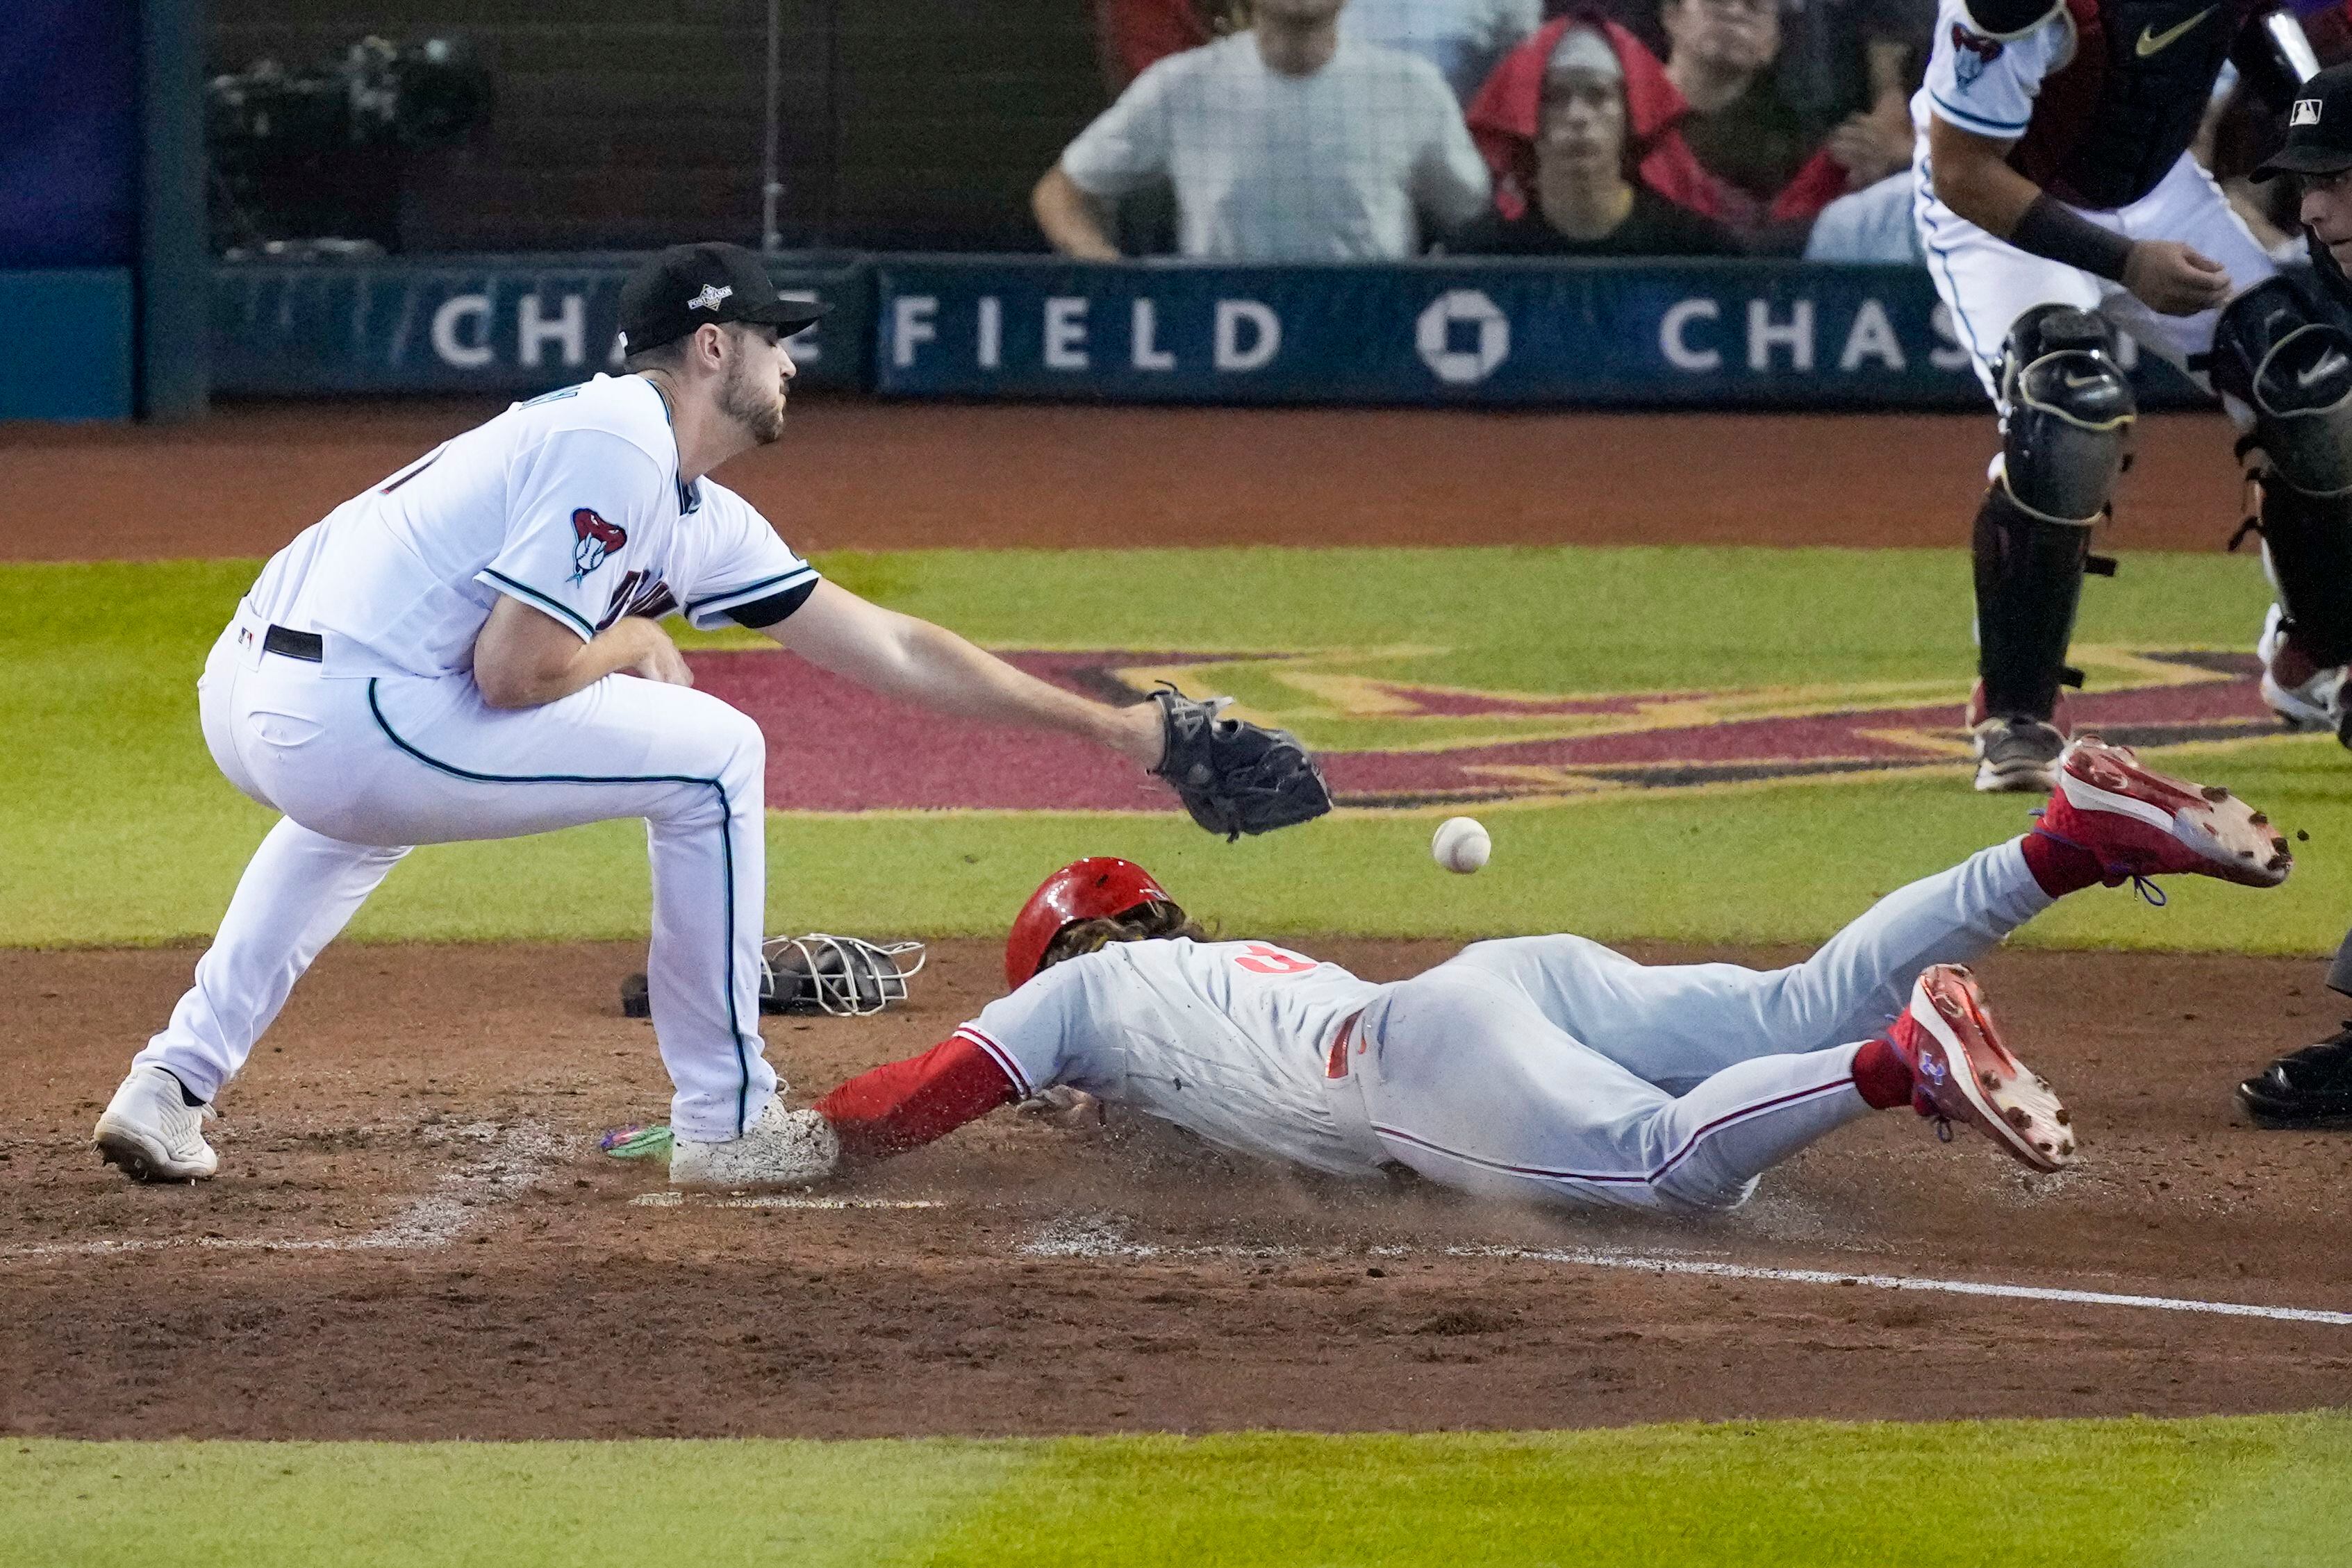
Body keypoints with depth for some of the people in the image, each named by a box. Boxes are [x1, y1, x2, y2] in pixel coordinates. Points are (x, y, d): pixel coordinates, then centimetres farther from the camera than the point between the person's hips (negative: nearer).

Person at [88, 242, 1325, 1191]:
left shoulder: (706, 524, 20)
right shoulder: (614, 447, -9)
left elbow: (891, 652, 22)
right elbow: (515, 671, -17)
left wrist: (1125, 731, 24)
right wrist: (634, 641, 4)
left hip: (241, 701, 9)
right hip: (342, 718, -9)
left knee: (373, 795, 44)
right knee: (710, 755, 1)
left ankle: (175, 1081, 28)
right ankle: (728, 1125, 11)